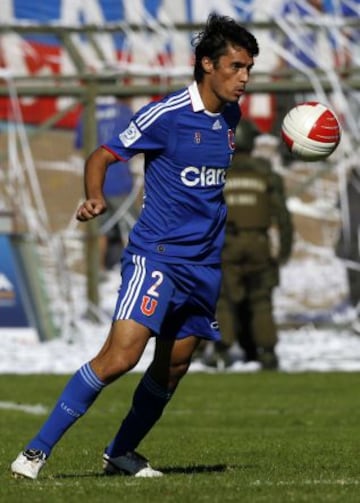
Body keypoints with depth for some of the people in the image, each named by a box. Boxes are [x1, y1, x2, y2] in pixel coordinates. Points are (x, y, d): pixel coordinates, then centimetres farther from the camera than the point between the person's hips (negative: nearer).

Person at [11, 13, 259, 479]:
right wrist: (94, 198, -26)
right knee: (121, 354, -20)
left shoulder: (231, 115, 8)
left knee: (173, 367, 10)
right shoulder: (166, 114, -13)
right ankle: (38, 449, -13)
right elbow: (102, 156, -8)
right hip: (156, 253, -7)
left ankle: (121, 452, 30)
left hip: (205, 263, 7)